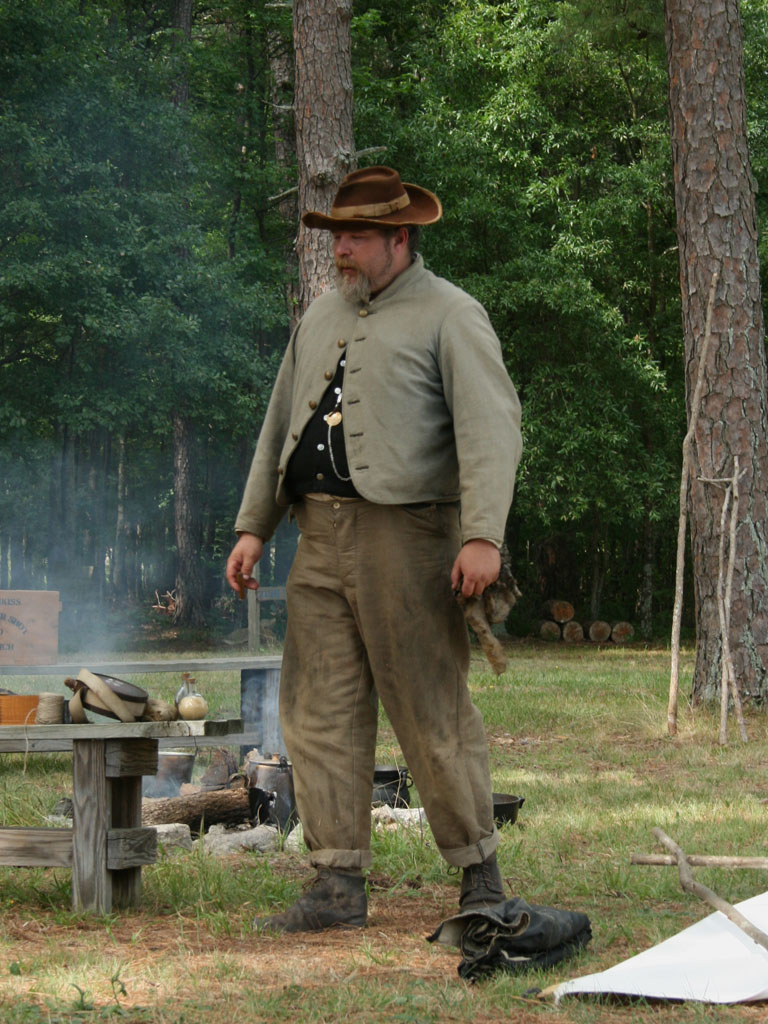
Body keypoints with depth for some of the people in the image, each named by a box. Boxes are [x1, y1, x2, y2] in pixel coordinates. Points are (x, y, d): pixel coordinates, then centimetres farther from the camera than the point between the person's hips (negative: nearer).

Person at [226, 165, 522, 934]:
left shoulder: (449, 316, -2)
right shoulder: (322, 318, 20)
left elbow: (492, 427, -11)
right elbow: (279, 427, 24)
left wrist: (483, 535, -21)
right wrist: (253, 526, 16)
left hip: (405, 537, -7)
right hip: (322, 539, 7)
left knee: (432, 712, -4)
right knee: (319, 711, 2)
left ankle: (480, 876, 9)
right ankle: (338, 886, 6)